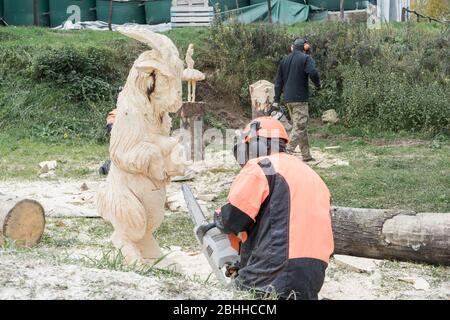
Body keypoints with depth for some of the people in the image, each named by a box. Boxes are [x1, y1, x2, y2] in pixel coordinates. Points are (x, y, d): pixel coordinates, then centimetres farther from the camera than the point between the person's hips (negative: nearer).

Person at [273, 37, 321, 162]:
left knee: (301, 127, 15)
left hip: (288, 99, 7)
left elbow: (278, 81, 14)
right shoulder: (306, 58, -5)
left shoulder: (284, 60, 15)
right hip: (300, 98, -7)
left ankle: (306, 155, 19)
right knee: (299, 126, -6)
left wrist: (276, 100, 15)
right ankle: (289, 151, -18)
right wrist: (318, 84, -2)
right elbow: (313, 73, -22)